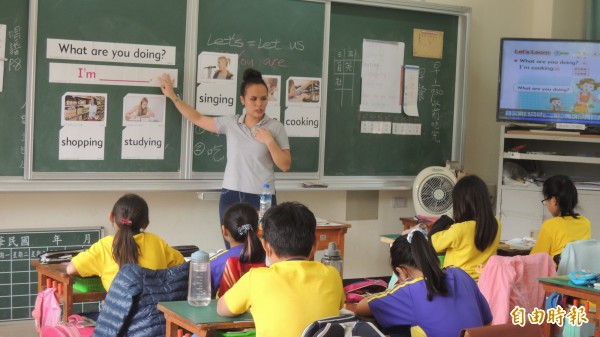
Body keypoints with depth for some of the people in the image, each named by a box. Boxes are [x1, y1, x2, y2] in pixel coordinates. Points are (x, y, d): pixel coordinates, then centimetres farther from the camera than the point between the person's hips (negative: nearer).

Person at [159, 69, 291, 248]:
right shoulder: (230, 123, 6)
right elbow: (197, 119, 16)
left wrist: (269, 141, -12)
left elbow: (285, 165, -1)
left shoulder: (275, 127, -1)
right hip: (230, 196, 3)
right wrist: (172, 96, 17)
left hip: (262, 198, -3)